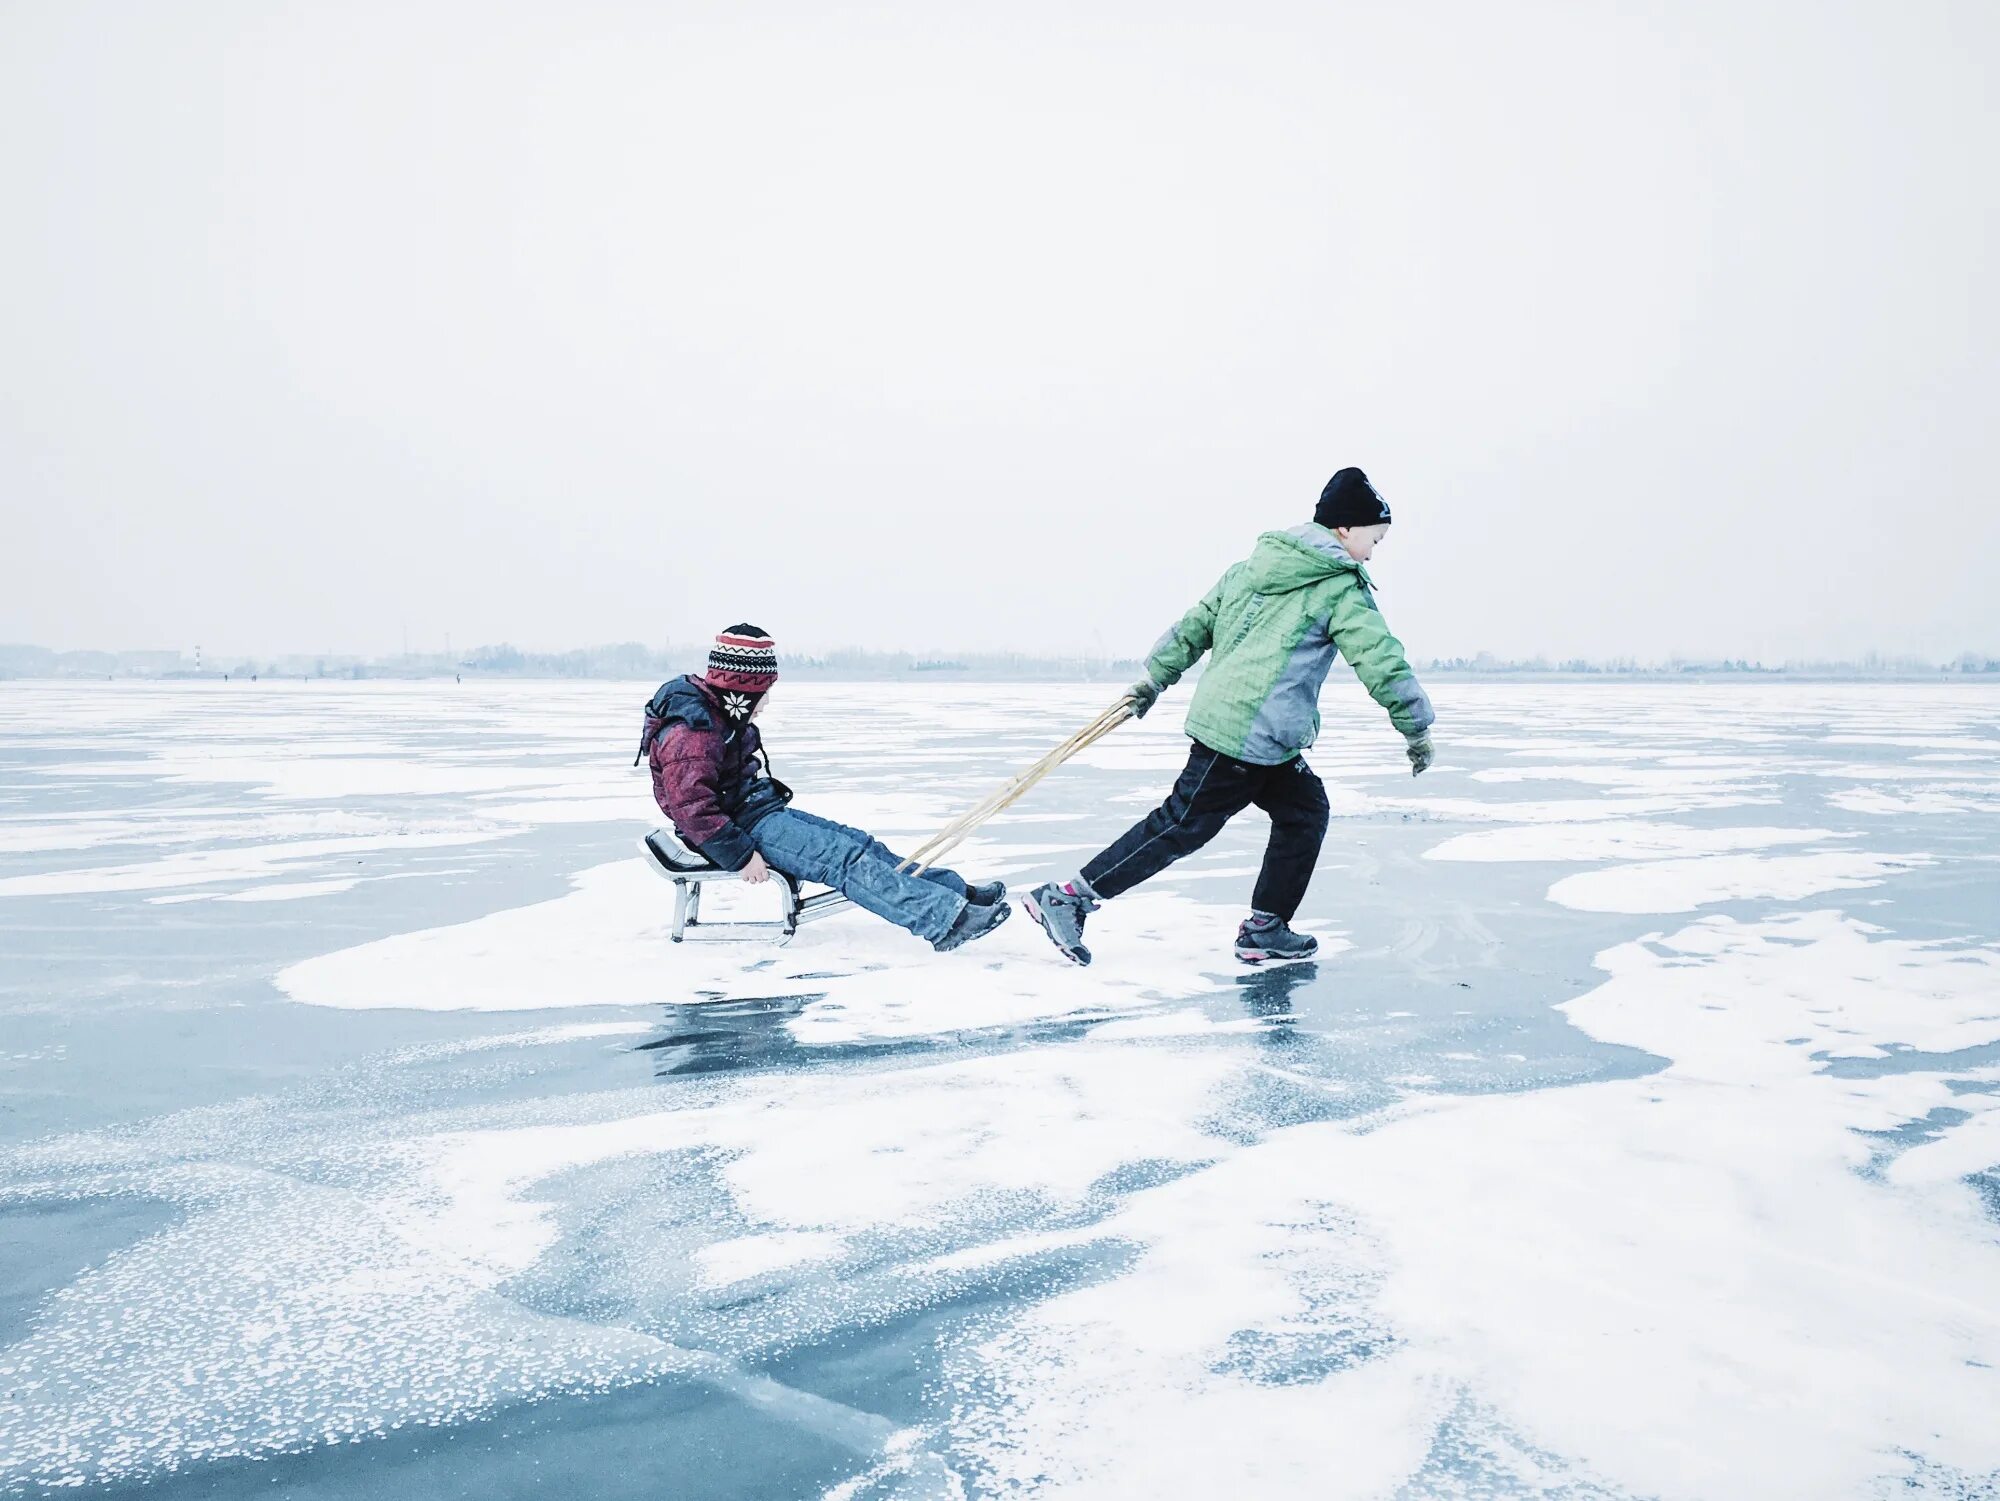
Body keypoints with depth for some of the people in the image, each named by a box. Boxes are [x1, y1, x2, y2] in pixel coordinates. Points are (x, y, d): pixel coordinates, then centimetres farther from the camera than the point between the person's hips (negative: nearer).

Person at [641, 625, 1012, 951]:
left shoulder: (722, 716, 13)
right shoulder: (692, 732, -21)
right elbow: (692, 809, -27)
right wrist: (742, 855, -26)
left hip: (761, 810, 10)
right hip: (744, 827, -10)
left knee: (858, 843, 1)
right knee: (847, 859, -20)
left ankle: (956, 892, -1)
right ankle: (945, 919, -25)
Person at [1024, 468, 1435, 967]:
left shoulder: (1252, 567, 15)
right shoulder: (1343, 588, -7)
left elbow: (1194, 626, 16)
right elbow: (1382, 661, -8)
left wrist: (1155, 678, 22)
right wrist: (1417, 729, 1)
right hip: (1250, 734, -9)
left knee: (1304, 810, 15)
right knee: (1182, 825, -4)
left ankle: (1264, 929, 17)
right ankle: (1067, 897, -2)